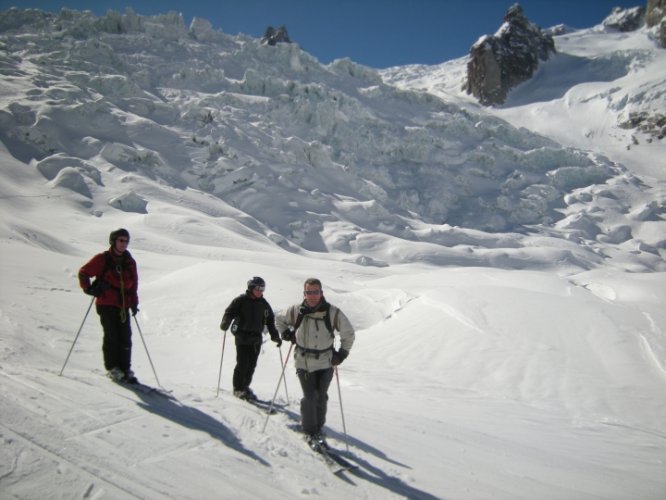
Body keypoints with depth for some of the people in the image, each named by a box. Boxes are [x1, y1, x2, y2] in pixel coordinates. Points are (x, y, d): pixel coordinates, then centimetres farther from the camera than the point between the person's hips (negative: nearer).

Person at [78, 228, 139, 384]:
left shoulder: (130, 262, 12)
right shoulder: (102, 259, -1)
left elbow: (134, 283, 19)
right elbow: (83, 273, 3)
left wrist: (134, 302, 11)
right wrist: (89, 289, -11)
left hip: (123, 306, 4)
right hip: (106, 305, -4)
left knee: (125, 338, 1)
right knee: (112, 336, -6)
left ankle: (125, 369, 10)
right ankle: (112, 369, 7)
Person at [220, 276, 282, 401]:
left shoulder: (264, 304, 10)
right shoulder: (241, 300, -5)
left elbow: (270, 321, 15)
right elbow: (229, 312, -8)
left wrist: (275, 336, 11)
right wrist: (225, 323, -28)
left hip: (256, 338, 5)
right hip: (242, 337, -4)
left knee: (251, 365, 7)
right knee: (242, 364, -4)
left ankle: (245, 386, 23)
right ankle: (238, 388, 12)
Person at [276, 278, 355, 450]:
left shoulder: (333, 313, -11)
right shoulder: (296, 310, -8)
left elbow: (349, 334, 3)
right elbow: (279, 319, 14)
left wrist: (342, 354, 0)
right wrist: (288, 334, 1)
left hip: (325, 363, 1)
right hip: (303, 361, 0)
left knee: (321, 398, 7)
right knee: (310, 397, -5)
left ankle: (318, 429, 27)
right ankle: (310, 432, 13)